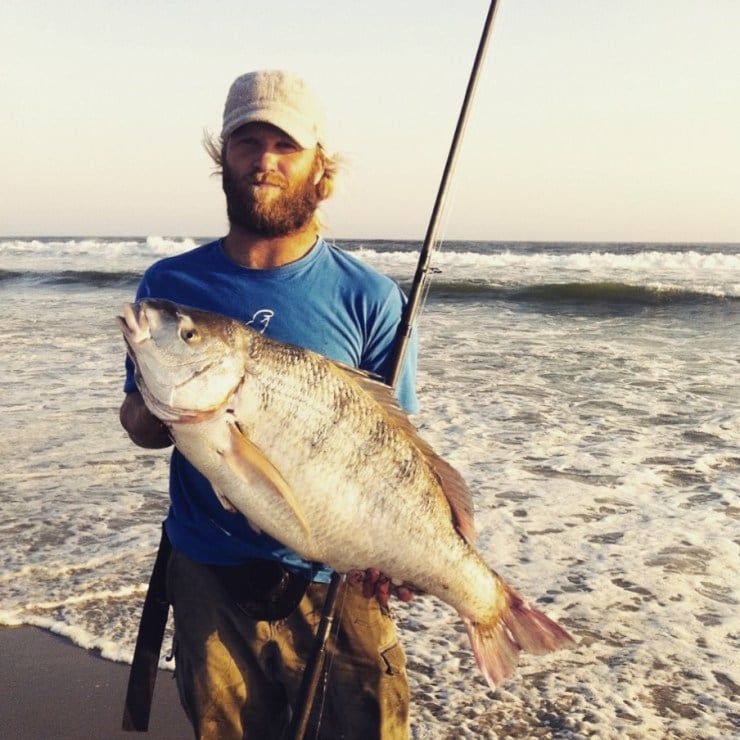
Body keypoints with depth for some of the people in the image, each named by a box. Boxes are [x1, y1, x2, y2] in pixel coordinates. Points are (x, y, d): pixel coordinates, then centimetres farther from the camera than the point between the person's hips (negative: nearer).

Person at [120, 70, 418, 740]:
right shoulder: (170, 285, 0)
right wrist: (160, 409, -17)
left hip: (335, 578, -2)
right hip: (209, 579, 2)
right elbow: (138, 426, 7)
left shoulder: (370, 298, -6)